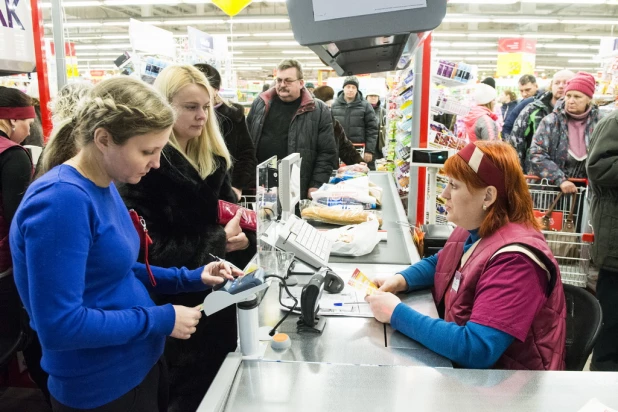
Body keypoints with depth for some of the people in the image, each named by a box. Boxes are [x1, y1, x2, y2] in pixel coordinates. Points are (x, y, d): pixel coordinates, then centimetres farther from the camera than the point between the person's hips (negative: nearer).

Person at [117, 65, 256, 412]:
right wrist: (217, 242, -21)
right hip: (177, 303, -7)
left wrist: (245, 235, -14)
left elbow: (230, 206, 9)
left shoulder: (214, 156, 6)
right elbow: (149, 247, -20)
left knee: (221, 381, 22)